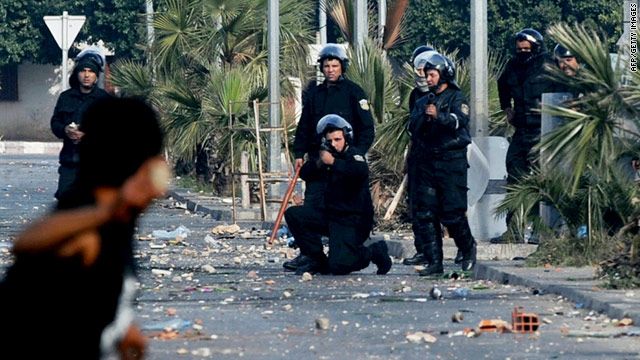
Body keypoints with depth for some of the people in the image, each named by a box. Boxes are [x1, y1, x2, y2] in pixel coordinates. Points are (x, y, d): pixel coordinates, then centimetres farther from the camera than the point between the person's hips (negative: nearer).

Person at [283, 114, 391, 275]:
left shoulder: (353, 155, -13)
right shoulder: (328, 155, 10)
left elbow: (361, 172, -36)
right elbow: (305, 174, 12)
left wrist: (333, 162, -31)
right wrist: (318, 163, -9)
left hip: (353, 221, -8)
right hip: (331, 215, 8)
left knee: (338, 266, -22)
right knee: (293, 215, 1)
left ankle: (375, 252, 7)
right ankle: (317, 261, 7)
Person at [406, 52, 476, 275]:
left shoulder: (456, 98, 1)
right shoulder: (422, 102, 19)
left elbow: (461, 120, -18)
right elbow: (412, 130, 8)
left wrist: (439, 116, -34)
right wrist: (423, 118, -12)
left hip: (451, 163, -6)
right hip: (426, 162, 6)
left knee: (453, 213, -8)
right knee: (424, 215, -1)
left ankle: (468, 250, 15)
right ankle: (434, 262, 2)